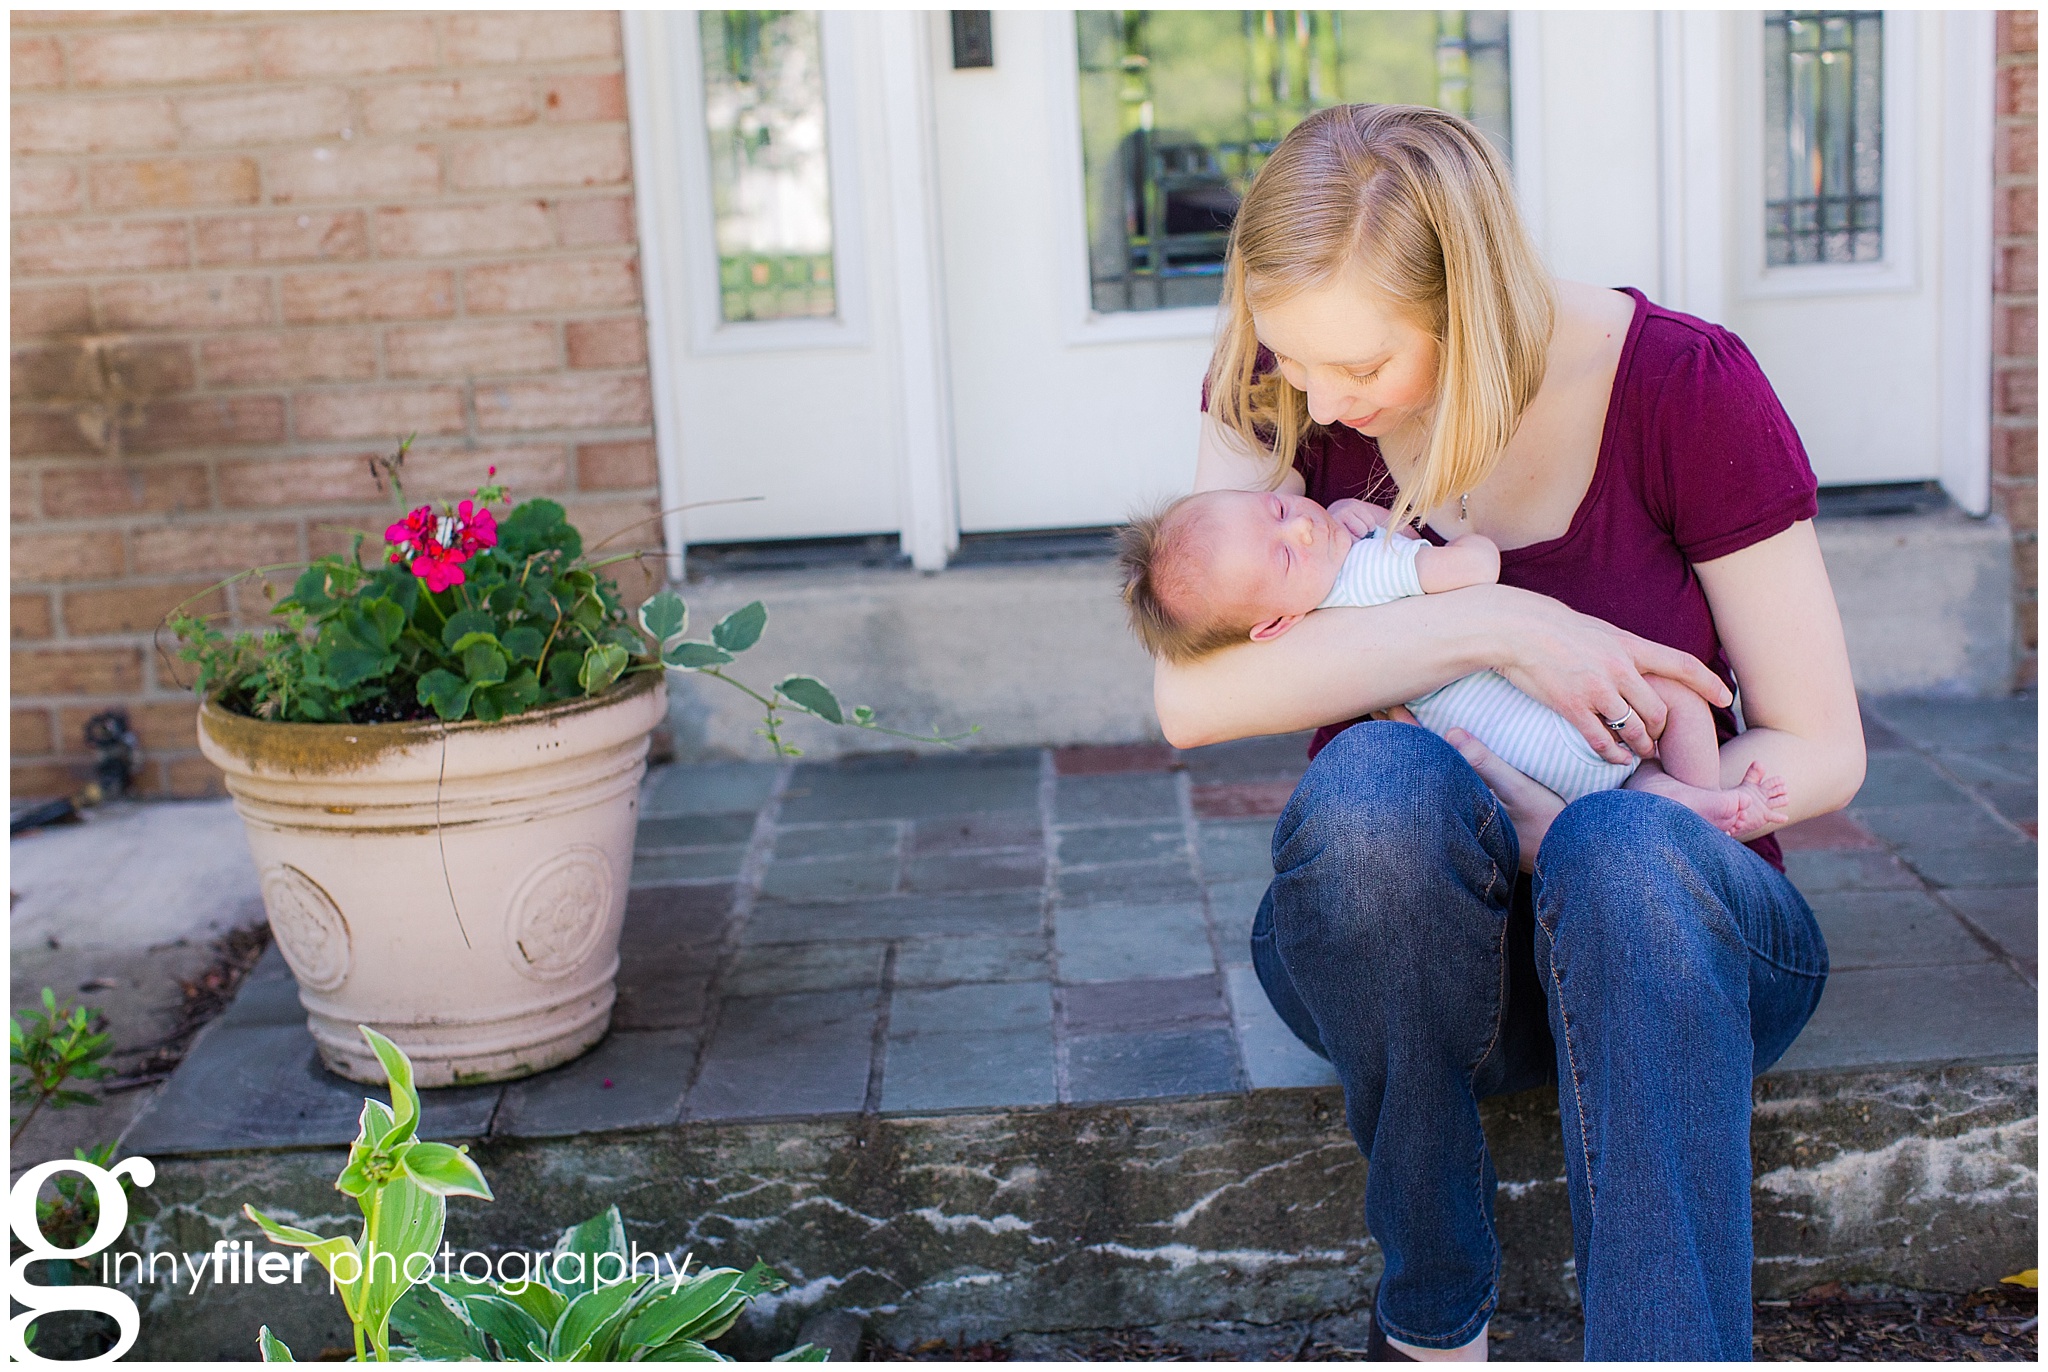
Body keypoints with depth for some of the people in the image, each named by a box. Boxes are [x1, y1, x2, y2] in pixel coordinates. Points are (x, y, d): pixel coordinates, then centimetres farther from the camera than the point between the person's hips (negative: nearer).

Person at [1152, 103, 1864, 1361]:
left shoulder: (1687, 386, -12)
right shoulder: (1279, 392, -7)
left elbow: (1821, 752, -8)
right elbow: (1188, 699, -23)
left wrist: (1569, 832, -23)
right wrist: (1495, 626, -28)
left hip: (1658, 929, -1)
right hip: (1407, 947, 2)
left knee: (1622, 852, -37)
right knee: (1374, 781, -34)